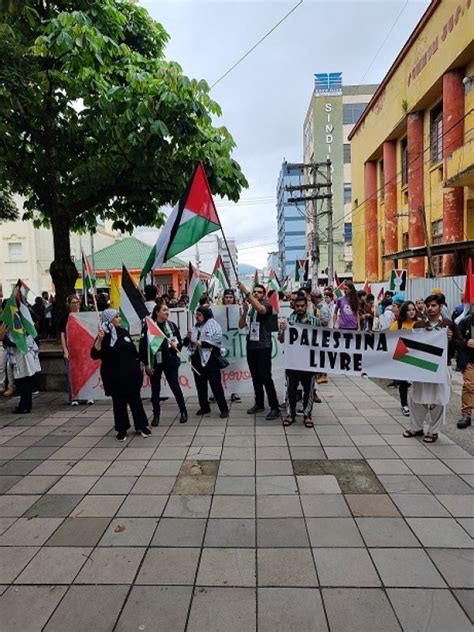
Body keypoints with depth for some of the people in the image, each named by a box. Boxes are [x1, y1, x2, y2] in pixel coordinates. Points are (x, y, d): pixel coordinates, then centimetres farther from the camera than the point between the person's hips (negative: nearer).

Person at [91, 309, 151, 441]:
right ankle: (122, 429, 20)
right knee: (119, 403, 7)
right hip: (115, 377, -4)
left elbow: (133, 350, 13)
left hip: (131, 373, 4)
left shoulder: (123, 332, 5)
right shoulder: (104, 336, -8)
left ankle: (141, 426, 21)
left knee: (135, 400, 10)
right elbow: (95, 355, -18)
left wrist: (138, 365, 14)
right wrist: (99, 339, -29)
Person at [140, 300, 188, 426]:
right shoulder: (148, 326, -7)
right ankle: (156, 415, 21)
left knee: (175, 386, 3)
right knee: (155, 389, 9)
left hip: (170, 361, 1)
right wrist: (146, 364, -10)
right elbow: (143, 346, -8)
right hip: (154, 362, -1)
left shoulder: (172, 325, 3)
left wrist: (176, 345, -13)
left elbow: (180, 342, 10)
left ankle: (183, 412, 17)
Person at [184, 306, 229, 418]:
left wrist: (202, 343, -17)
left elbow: (217, 341, -15)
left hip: (210, 360, -6)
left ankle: (224, 409, 2)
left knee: (216, 385, -5)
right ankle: (204, 407, 25)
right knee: (200, 385, 12)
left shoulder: (213, 325, -3)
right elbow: (186, 343, 17)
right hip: (197, 360, 6)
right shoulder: (195, 327, 14)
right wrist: (188, 338, -5)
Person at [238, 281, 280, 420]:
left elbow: (260, 309, -32)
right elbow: (241, 325, 6)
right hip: (250, 346, 6)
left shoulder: (267, 305, -6)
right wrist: (245, 311, -11)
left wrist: (245, 292, -32)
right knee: (255, 377, 12)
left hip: (263, 347, -6)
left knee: (266, 378, -8)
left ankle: (275, 407, -3)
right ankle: (259, 403, 23)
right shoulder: (250, 308, 11)